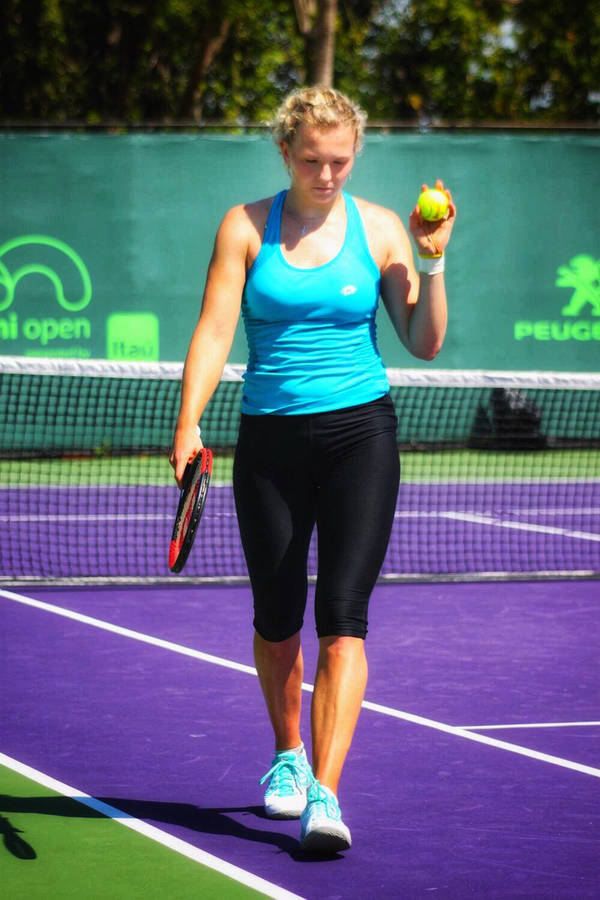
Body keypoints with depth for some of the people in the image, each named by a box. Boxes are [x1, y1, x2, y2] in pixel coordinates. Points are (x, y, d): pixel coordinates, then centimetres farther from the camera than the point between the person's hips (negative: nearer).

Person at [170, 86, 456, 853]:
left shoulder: (380, 230, 2)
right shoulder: (245, 227, 2)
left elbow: (424, 344, 3)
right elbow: (214, 330, -5)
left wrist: (432, 263, -11)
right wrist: (189, 422, -17)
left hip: (359, 431, -1)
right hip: (271, 437, 1)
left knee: (342, 618, -13)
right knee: (276, 622, 10)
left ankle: (324, 794, -16)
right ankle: (288, 753, 37)